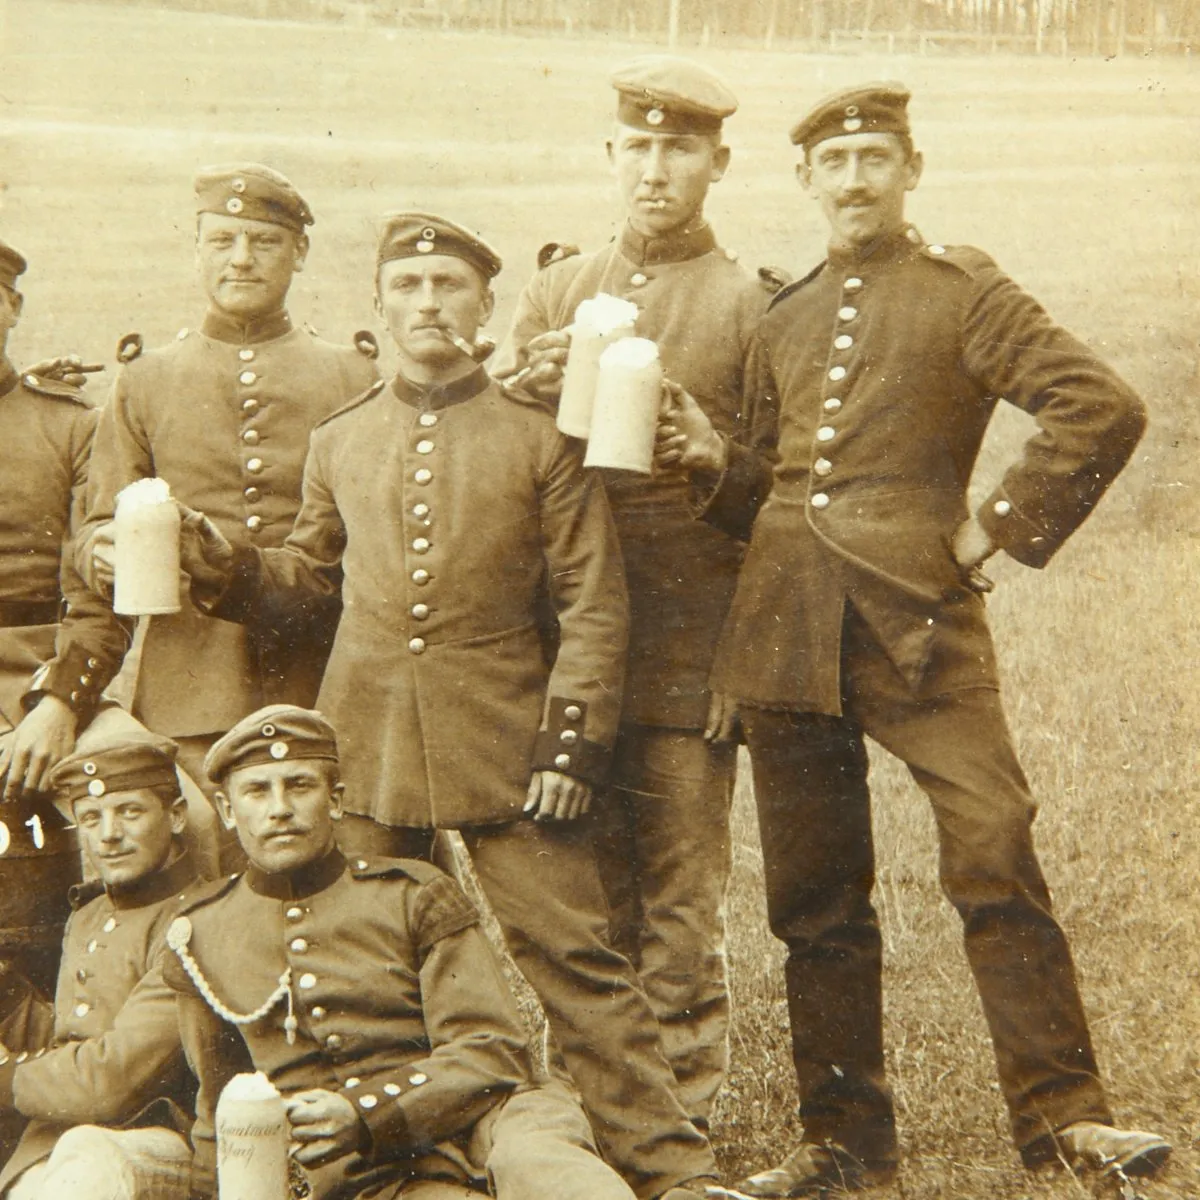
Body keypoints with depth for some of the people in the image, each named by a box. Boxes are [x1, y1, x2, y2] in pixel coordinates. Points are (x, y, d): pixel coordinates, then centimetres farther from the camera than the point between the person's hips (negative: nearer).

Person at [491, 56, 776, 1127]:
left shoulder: (749, 305, 0)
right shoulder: (558, 290, 12)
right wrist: (528, 386, -9)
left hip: (687, 652, -4)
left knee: (681, 904, 3)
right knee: (588, 890, 11)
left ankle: (680, 1118, 13)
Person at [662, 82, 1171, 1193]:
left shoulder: (962, 290, 1)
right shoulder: (784, 318, 17)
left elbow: (1102, 406, -9)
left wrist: (997, 527, -8)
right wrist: (715, 460, 2)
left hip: (915, 613, -5)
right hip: (787, 622, 5)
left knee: (994, 852, -13)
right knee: (815, 893, 8)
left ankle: (1062, 1111, -1)